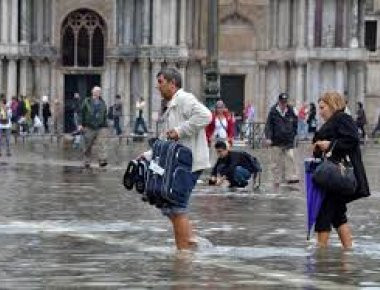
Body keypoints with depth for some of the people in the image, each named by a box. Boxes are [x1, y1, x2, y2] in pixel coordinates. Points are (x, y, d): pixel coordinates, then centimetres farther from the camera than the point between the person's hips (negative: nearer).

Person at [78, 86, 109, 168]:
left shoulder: (102, 103, 12)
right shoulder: (87, 102, 2)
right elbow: (81, 113, 2)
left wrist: (105, 126, 18)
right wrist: (80, 124, -7)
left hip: (101, 127, 2)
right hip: (89, 127, -2)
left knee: (103, 144, -16)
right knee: (88, 146, 5)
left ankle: (103, 160, -23)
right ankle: (87, 162, 16)